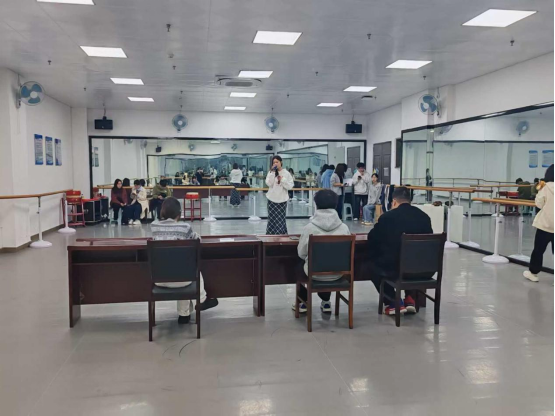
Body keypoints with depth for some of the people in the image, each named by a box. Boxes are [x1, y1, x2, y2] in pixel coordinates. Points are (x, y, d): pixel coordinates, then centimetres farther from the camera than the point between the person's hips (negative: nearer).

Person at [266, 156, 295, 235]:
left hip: (282, 200, -1)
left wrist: (282, 180, -14)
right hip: (272, 199, 1)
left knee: (281, 219, 2)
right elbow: (269, 184, -12)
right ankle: (271, 234, 10)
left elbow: (290, 186, -4)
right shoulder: (271, 173, 3)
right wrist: (272, 172, -16)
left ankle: (282, 234, 10)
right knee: (272, 219, 3)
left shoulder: (286, 173, 0)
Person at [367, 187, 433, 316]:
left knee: (373, 264, 25)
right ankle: (410, 299, 27)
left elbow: (372, 239, 5)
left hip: (394, 267, -4)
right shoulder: (424, 216, 4)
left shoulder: (387, 217, -7)